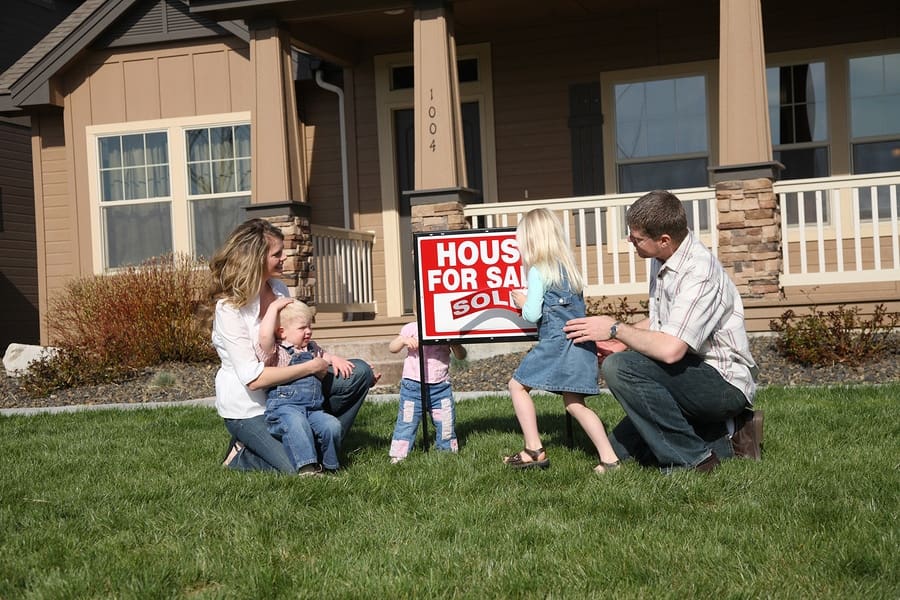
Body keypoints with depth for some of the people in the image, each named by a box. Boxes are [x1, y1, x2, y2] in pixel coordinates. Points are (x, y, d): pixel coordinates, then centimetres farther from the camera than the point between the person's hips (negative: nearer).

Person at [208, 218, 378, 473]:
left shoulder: (279, 289, 2)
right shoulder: (229, 309, -21)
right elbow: (254, 378, -26)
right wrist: (310, 367, -21)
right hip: (249, 409, -7)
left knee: (359, 373, -4)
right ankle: (241, 458, 6)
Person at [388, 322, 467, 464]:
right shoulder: (411, 329, -2)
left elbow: (461, 356, 1)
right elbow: (392, 348, 1)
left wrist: (455, 345, -20)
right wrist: (403, 340, -20)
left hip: (440, 387, 2)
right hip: (413, 385, -2)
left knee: (446, 424, 7)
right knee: (407, 422, -1)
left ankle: (448, 451, 24)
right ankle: (397, 457, 5)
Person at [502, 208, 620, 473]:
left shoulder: (538, 272, -6)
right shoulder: (569, 268, 17)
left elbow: (533, 314, -11)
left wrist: (522, 302, 10)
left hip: (556, 341, -8)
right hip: (581, 342, 8)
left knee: (518, 385, 5)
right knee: (574, 403, 10)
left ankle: (535, 451, 2)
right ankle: (609, 458, 1)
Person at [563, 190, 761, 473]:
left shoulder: (698, 272, -25)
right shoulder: (662, 261, 5)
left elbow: (670, 350, -33)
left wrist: (615, 329, -18)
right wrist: (622, 341, 1)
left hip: (725, 383, -10)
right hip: (692, 375, 10)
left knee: (619, 367, -28)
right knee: (620, 449, 11)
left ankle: (691, 458, -17)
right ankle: (719, 442, 11)